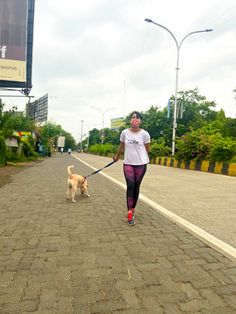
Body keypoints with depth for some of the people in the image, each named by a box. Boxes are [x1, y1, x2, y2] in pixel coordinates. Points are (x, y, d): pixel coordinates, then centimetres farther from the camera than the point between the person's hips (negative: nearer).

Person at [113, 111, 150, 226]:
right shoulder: (125, 133, -2)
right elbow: (121, 146, 15)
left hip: (141, 163, 0)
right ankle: (130, 213, -10)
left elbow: (147, 148, 5)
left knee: (136, 187, 9)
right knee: (130, 185, -10)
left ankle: (132, 209, 27)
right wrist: (116, 156, 27)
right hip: (128, 163, 1)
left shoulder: (144, 134, -8)